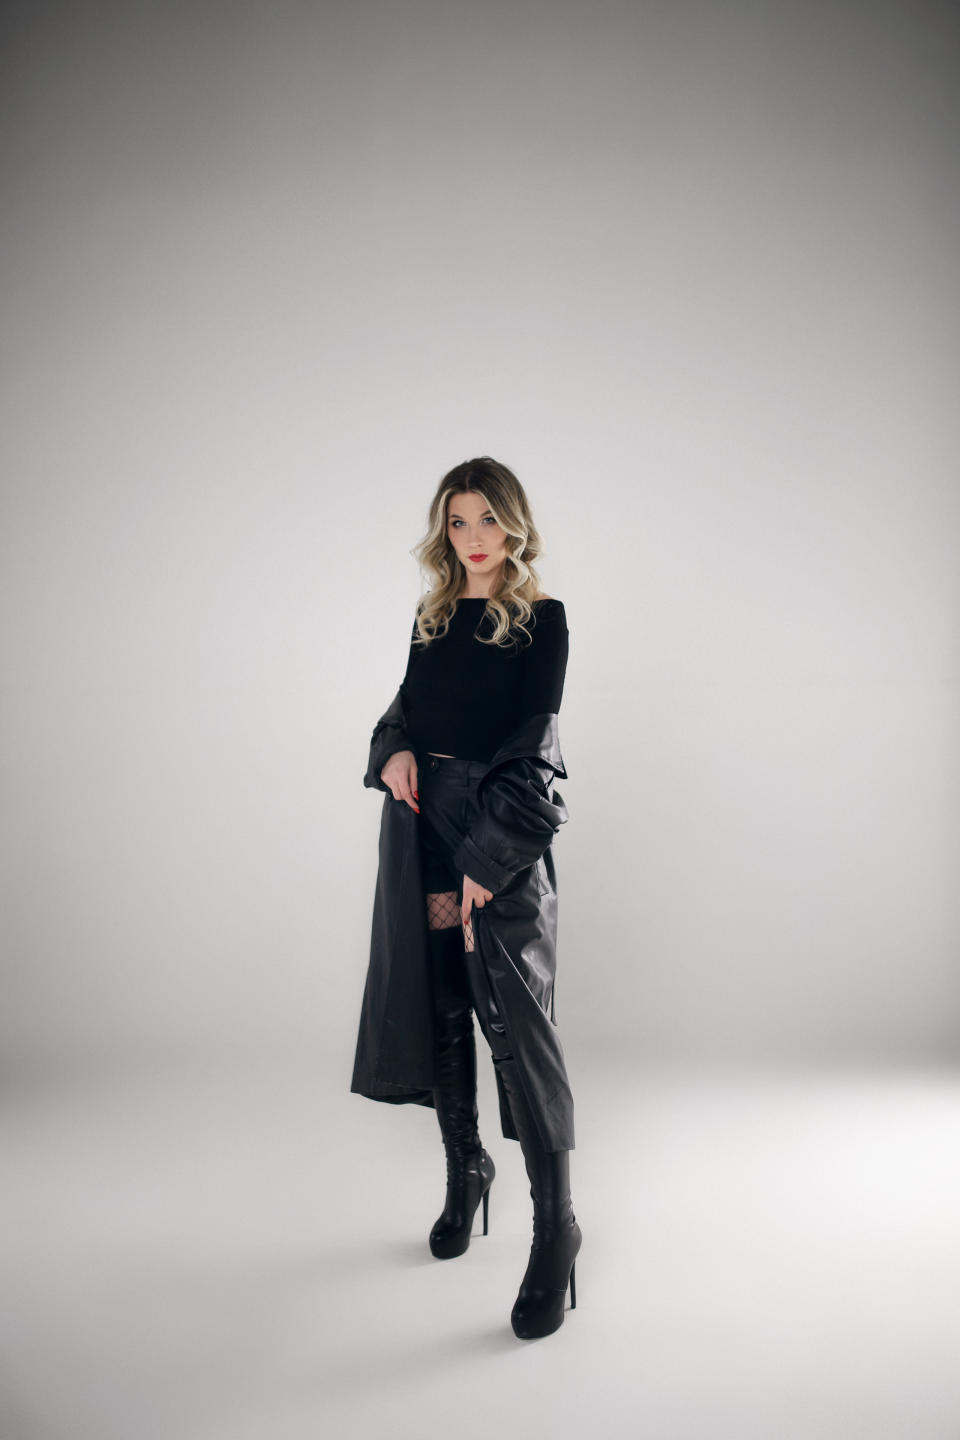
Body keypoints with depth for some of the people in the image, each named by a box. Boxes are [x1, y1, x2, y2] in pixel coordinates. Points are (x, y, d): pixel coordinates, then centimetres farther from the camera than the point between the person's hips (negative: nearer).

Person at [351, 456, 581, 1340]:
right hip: (421, 824, 6)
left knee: (516, 1021, -8)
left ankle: (556, 1225, 4)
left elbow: (530, 744, -10)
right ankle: (466, 1169, 32)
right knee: (437, 1008, 12)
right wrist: (394, 751, -8)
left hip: (502, 834, -5)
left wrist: (483, 863, -15)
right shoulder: (434, 615, 13)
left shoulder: (541, 619, -3)